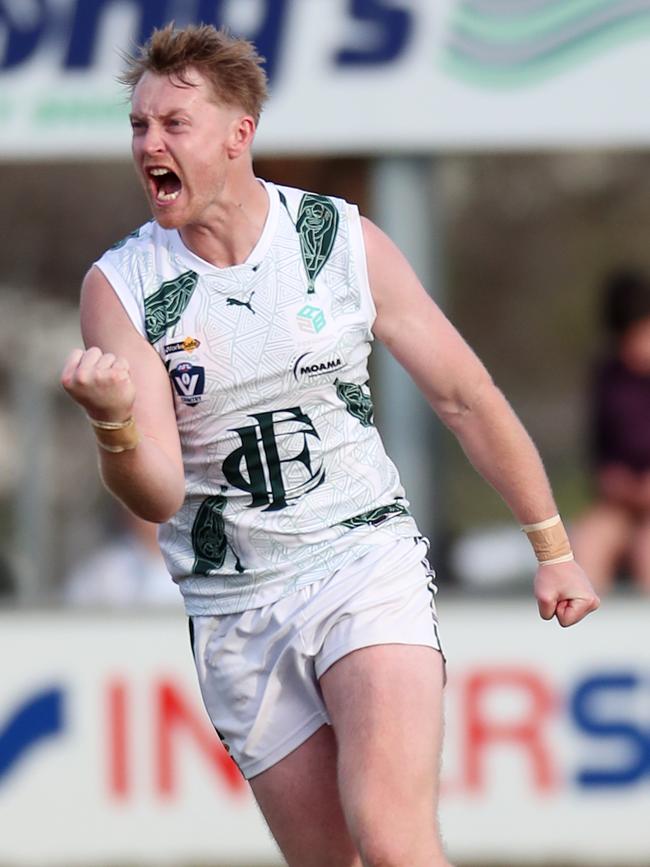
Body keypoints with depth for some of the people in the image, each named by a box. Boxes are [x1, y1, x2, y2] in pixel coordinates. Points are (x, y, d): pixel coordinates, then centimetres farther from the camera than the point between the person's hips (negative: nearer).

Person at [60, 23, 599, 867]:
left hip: (368, 567, -1)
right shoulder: (120, 286, -5)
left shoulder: (345, 242, -3)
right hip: (235, 610, 2)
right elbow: (159, 496, -12)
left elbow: (465, 397, 7)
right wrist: (114, 423, -34)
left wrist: (553, 549, 11)